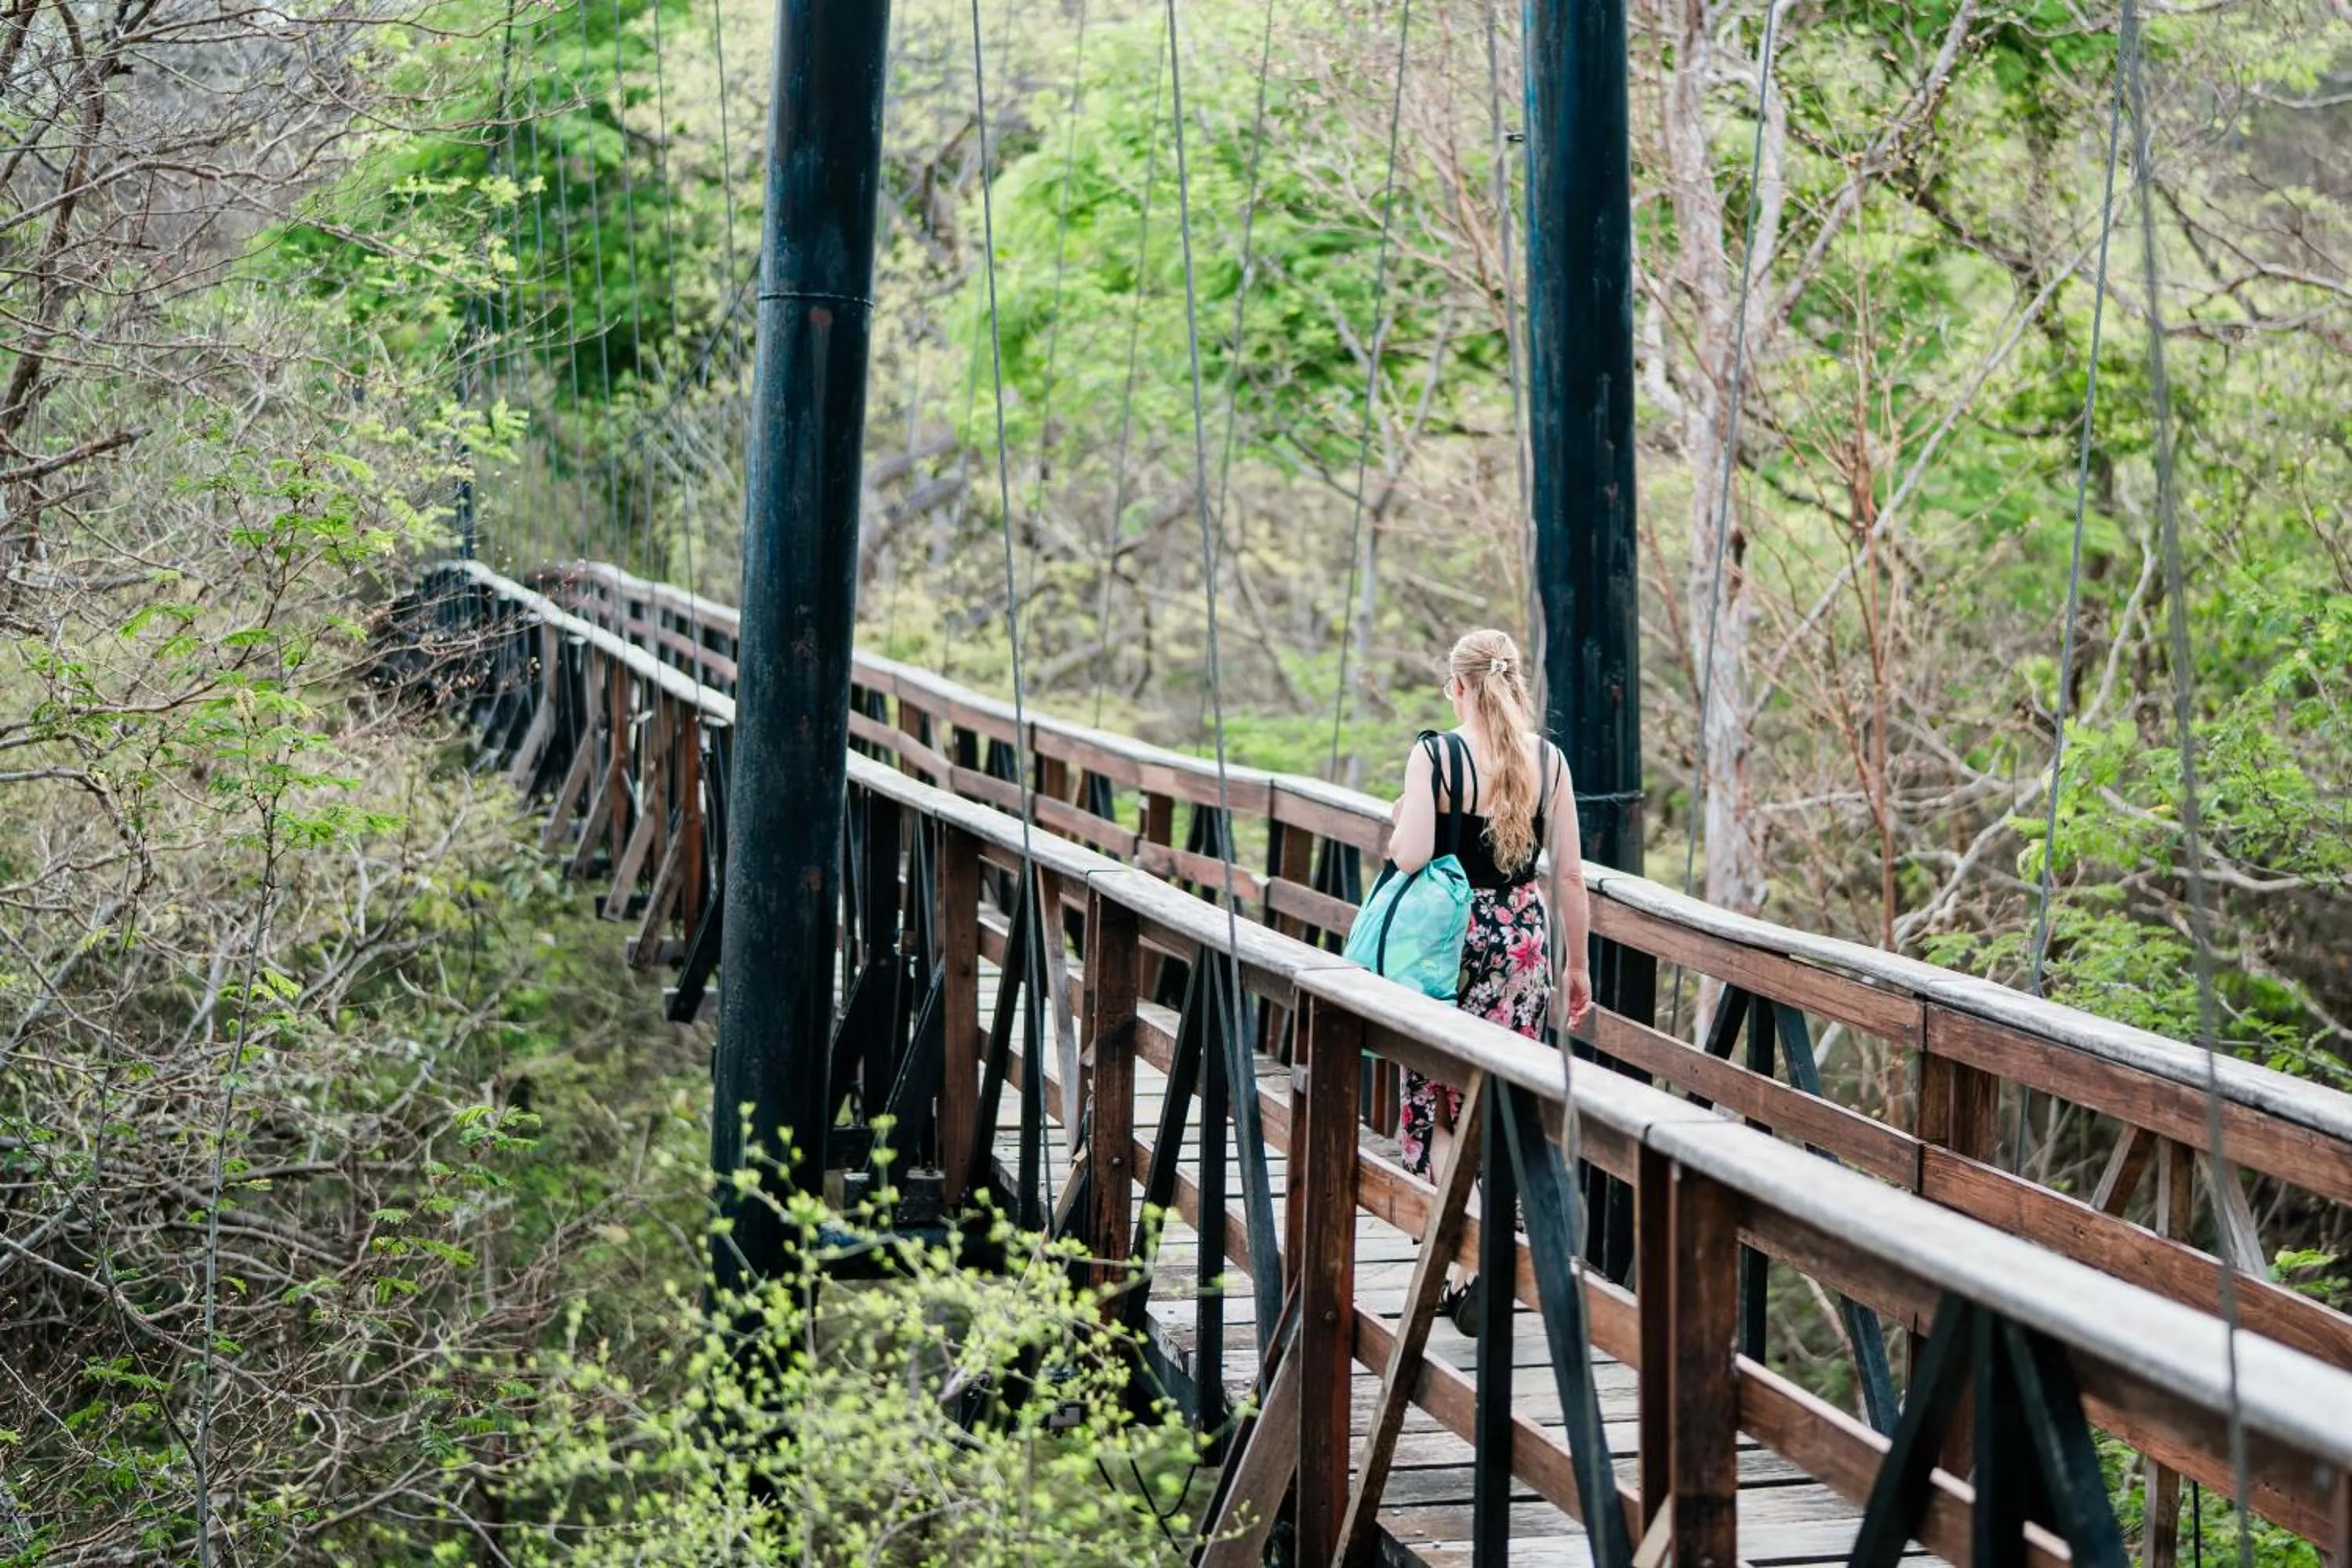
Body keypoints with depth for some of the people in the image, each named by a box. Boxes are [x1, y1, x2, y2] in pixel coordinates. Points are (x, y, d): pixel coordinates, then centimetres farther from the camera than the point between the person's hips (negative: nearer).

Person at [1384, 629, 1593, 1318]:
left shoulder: (1434, 757, -12)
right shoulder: (1548, 760, 0)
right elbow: (1569, 874, 3)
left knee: (1439, 1104, 7)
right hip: (1525, 941, 4)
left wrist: (1398, 822, 4)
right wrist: (1578, 963, 12)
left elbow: (1411, 858, -18)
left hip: (1453, 939, -4)